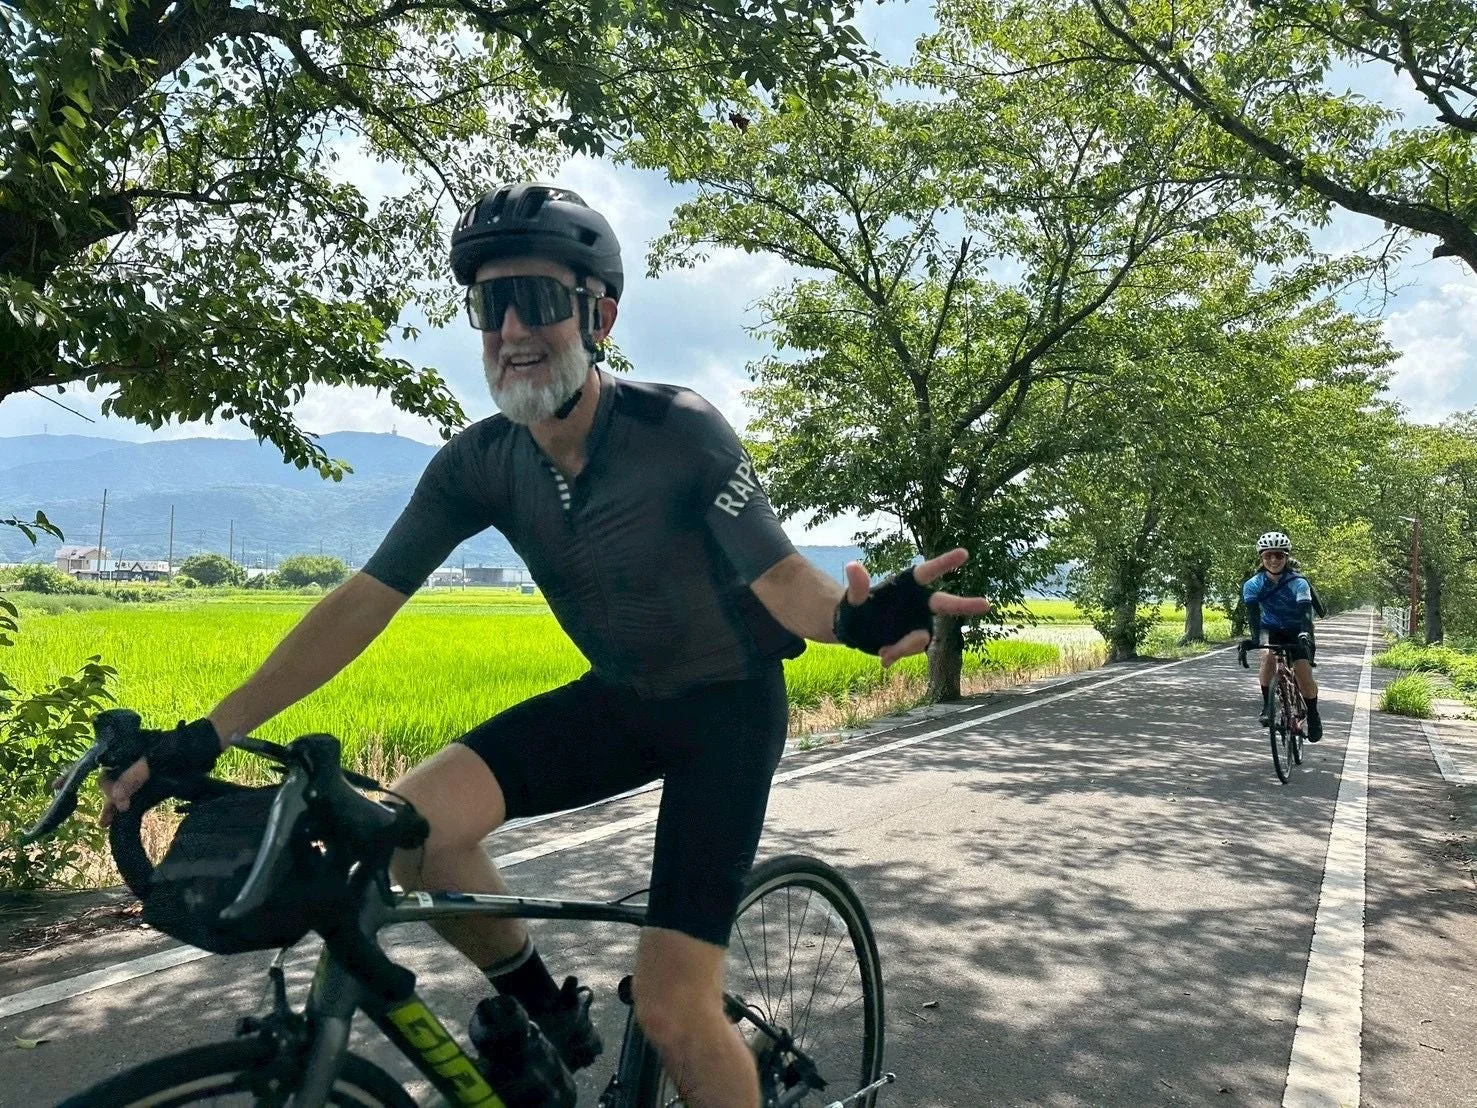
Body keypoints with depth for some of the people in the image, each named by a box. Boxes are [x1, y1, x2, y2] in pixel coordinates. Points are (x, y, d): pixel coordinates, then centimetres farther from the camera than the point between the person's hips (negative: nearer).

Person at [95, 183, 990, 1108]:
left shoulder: (679, 431, -24)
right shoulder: (479, 464, -11)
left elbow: (783, 580, -24)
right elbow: (363, 602, -10)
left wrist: (858, 617, -48)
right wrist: (207, 735, -15)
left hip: (729, 703, -4)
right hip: (620, 699, 5)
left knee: (672, 1009, -12)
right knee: (415, 822, -17)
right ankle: (549, 1018, 9)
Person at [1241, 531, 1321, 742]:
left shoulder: (1298, 583, -25)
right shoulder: (1253, 585, -19)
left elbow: (1305, 612, -37)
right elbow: (1252, 613, -30)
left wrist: (1305, 635, -55)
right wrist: (1254, 640, -46)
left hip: (1296, 631, -1)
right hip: (1270, 628, 1)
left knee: (1304, 676, -13)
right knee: (1268, 658, -30)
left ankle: (1313, 716, 13)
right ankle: (1268, 705, -14)